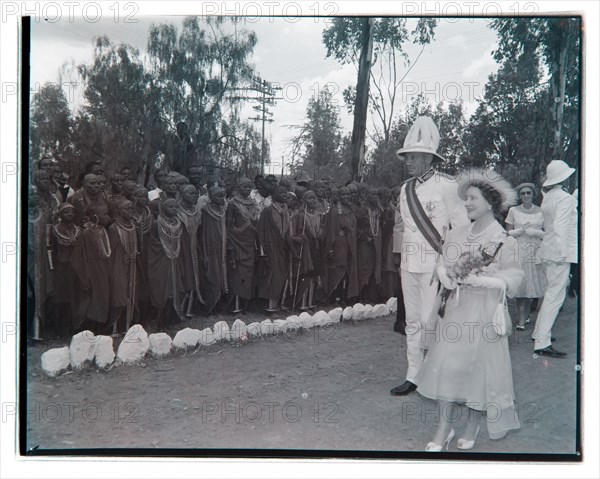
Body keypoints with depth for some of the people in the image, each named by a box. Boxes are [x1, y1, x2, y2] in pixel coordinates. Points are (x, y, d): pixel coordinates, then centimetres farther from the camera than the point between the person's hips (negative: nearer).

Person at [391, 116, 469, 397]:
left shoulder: (446, 186, -11)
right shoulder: (406, 189, 10)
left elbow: (462, 228, -9)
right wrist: (402, 260, 15)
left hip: (434, 265, -7)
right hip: (409, 265, 7)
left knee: (430, 321, -5)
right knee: (413, 322, 12)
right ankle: (413, 376, 21)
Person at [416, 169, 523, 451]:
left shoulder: (503, 240, -8)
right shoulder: (457, 234, 6)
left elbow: (513, 279, -9)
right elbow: (442, 264, 12)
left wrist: (479, 280, -18)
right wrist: (446, 277, -9)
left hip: (484, 310, -4)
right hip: (457, 307, 4)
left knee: (479, 364, 2)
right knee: (445, 363, 1)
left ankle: (473, 425, 20)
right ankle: (444, 428, 13)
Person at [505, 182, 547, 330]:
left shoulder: (540, 211, 6)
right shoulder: (513, 211, 4)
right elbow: (508, 232, 3)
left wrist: (536, 232, -11)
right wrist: (521, 230, -13)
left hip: (535, 252, 1)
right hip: (518, 251, -1)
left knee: (531, 283, 2)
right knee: (519, 283, -5)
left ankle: (526, 314, 17)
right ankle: (522, 318, 0)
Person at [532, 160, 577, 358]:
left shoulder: (547, 197, 11)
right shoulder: (565, 198, -15)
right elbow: (560, 226, -22)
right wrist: (563, 252, -21)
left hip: (550, 250, 9)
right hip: (559, 252, -9)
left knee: (552, 292, 21)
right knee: (555, 295, -8)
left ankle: (539, 332, 32)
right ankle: (542, 344, -8)